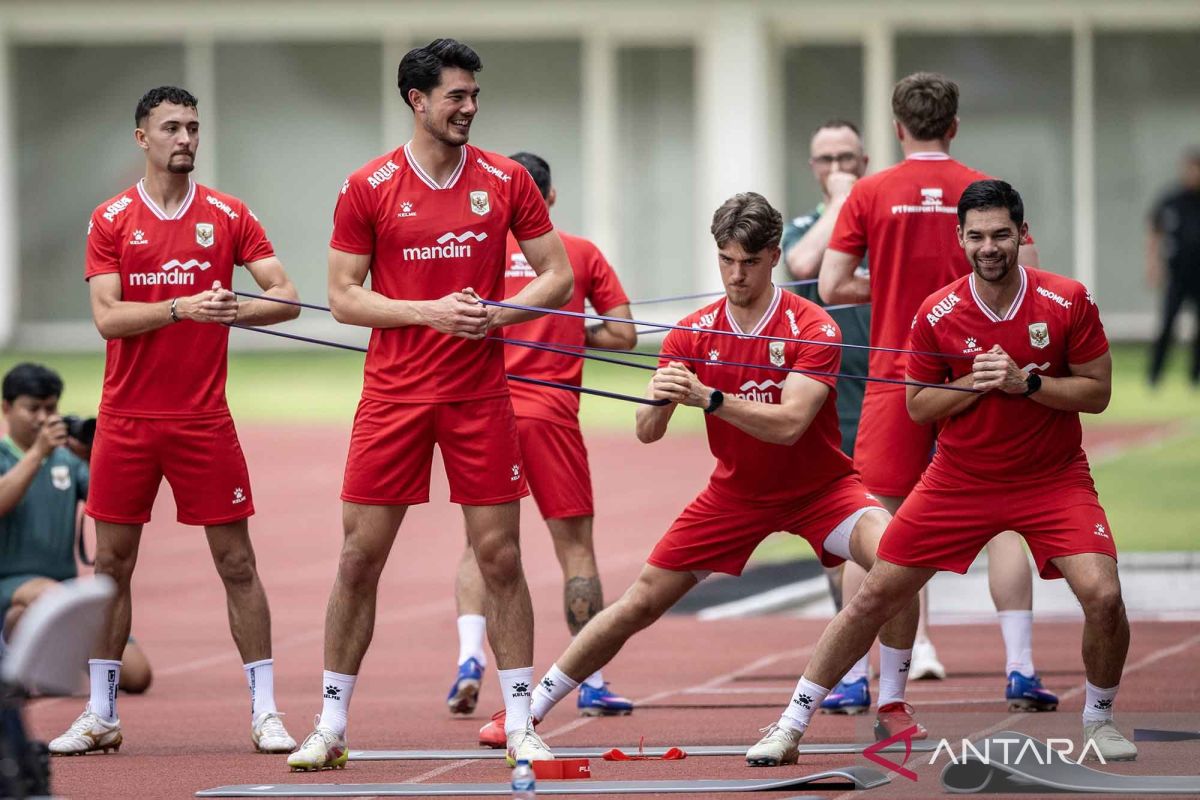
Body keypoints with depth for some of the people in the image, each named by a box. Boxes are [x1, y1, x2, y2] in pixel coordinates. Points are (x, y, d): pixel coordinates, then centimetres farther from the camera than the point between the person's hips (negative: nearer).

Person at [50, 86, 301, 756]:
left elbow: (286, 299, -1)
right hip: (127, 418, 1)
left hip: (203, 418, -1)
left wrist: (232, 310, -20)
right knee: (112, 563, 5)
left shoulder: (228, 216, 2)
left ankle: (266, 712, 3)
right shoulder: (111, 220, 3)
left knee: (237, 562, -1)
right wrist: (182, 307, -21)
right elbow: (108, 317, -7)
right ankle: (101, 714, 14)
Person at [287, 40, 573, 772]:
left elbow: (558, 274, 6)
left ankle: (521, 725, 7)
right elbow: (344, 298, -2)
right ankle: (331, 725, 10)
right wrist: (430, 312, -15)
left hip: (481, 395, 1)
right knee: (360, 558, 1)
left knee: (500, 557, 0)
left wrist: (495, 315, -11)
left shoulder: (505, 181, 3)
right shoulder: (369, 188, -2)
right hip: (394, 395, -1)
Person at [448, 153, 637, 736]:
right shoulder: (582, 254, 5)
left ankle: (470, 654, -12)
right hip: (551, 414, -1)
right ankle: (592, 683, 4)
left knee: (481, 543, 9)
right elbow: (623, 335, 4)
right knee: (574, 544, 5)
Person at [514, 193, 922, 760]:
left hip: (818, 488, -3)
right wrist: (659, 400, -35)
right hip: (736, 495, 3)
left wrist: (707, 397, -43)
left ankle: (891, 705, -15)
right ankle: (531, 708, 13)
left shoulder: (811, 328, -19)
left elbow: (789, 424, -32)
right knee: (639, 603, 0)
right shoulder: (694, 334, -7)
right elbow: (647, 433, -11)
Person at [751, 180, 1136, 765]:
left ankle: (1098, 718, 7)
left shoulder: (1068, 302, -11)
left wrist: (1025, 382, -22)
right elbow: (918, 406, 1)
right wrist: (975, 383, -18)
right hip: (960, 478, 1)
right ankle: (793, 723, 11)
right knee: (875, 596, 0)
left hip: (1052, 478, -1)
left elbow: (1098, 392, -7)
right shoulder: (936, 314, -8)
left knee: (1102, 596, -20)